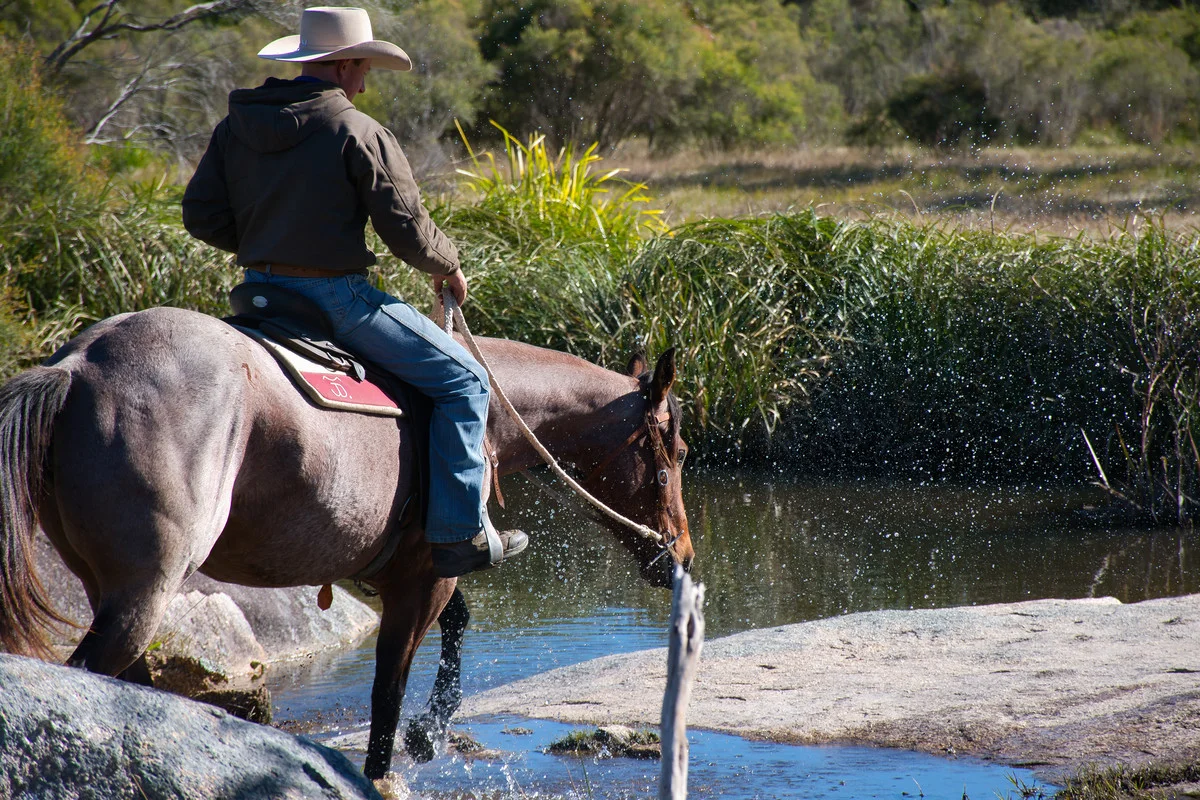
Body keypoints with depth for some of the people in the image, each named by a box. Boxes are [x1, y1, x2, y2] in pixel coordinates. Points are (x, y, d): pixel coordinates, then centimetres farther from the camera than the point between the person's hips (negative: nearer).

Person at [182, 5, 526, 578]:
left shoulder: (236, 127, 7)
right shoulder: (361, 134, -11)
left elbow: (200, 215, 7)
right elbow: (406, 229, -12)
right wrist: (447, 267, 8)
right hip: (335, 295, -7)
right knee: (463, 381, 2)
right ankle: (460, 535, -3)